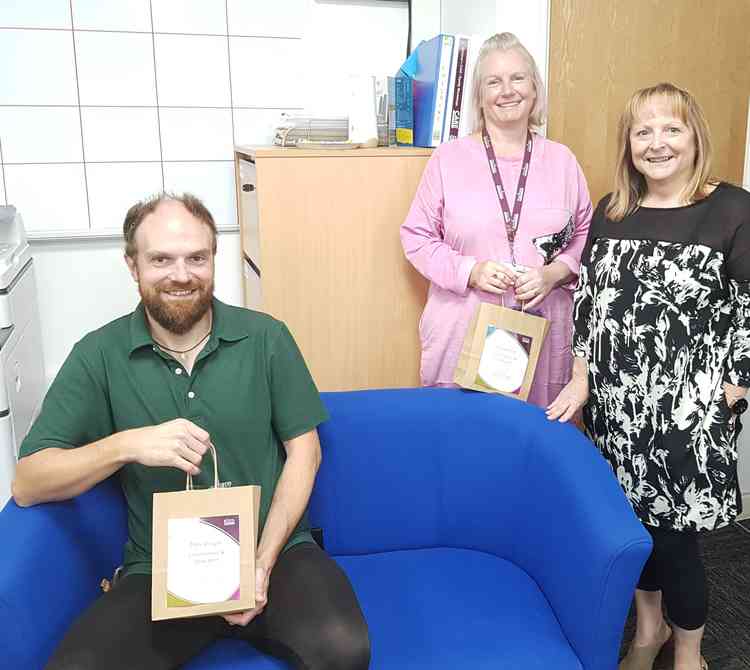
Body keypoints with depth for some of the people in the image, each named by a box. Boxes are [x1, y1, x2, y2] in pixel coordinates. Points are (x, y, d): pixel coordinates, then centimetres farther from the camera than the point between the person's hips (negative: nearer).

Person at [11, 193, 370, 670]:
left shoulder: (265, 338, -2)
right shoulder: (99, 355, -2)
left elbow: (304, 451, 2)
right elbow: (27, 484, -4)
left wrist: (264, 561, -9)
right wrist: (127, 444, -22)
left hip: (275, 547, 0)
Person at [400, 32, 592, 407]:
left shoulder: (561, 160, 9)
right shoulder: (448, 158, 2)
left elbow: (586, 235, 13)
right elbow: (416, 236, 3)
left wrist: (555, 273, -7)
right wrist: (470, 271, -12)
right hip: (463, 332, -2)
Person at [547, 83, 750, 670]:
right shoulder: (611, 212, 6)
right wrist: (581, 381, 4)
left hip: (690, 412, -4)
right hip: (615, 405, 4)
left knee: (674, 531, 4)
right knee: (631, 519, 15)